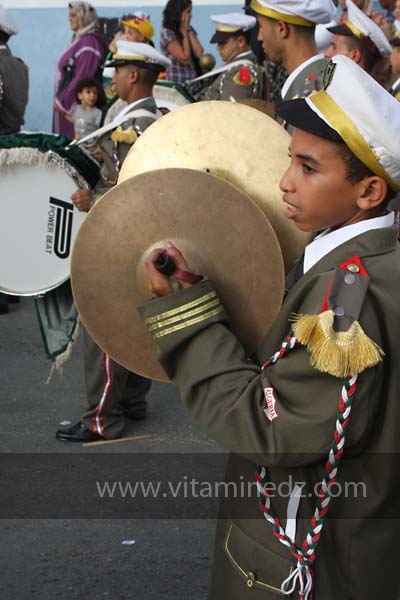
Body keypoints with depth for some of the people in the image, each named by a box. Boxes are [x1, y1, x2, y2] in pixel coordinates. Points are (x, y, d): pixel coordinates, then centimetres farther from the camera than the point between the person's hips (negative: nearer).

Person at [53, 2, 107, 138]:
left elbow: (82, 78, -21)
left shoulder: (89, 42, -15)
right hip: (66, 103, 9)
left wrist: (62, 100, -14)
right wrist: (60, 99, 14)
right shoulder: (79, 39, 15)